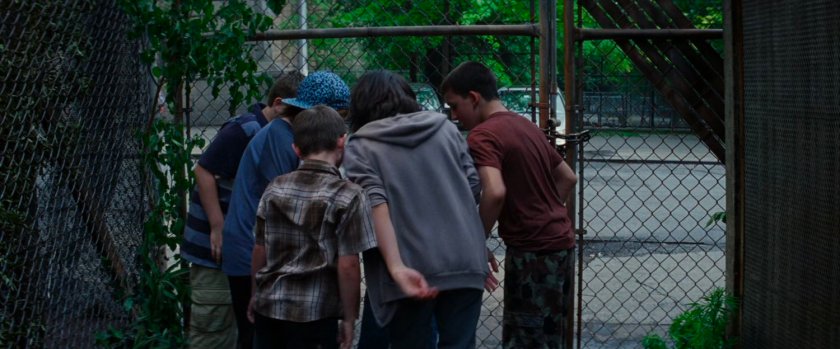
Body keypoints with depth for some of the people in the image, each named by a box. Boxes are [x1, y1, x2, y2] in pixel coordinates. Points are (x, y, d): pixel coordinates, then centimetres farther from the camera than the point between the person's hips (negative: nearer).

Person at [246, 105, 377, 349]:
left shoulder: (275, 189, 5)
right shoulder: (347, 195, -9)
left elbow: (260, 251, 11)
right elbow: (348, 265, -12)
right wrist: (349, 319, -3)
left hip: (268, 305, 5)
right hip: (314, 313, -5)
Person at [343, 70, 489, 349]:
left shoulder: (361, 147, 4)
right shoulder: (445, 127, 15)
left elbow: (375, 205, -10)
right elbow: (474, 188, 13)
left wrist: (397, 268, -19)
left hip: (412, 268, -2)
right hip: (464, 262, 3)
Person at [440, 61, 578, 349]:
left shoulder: (482, 135, -14)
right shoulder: (526, 126, 14)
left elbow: (495, 193, -30)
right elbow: (568, 178, 21)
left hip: (532, 250, -9)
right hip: (557, 241, 9)